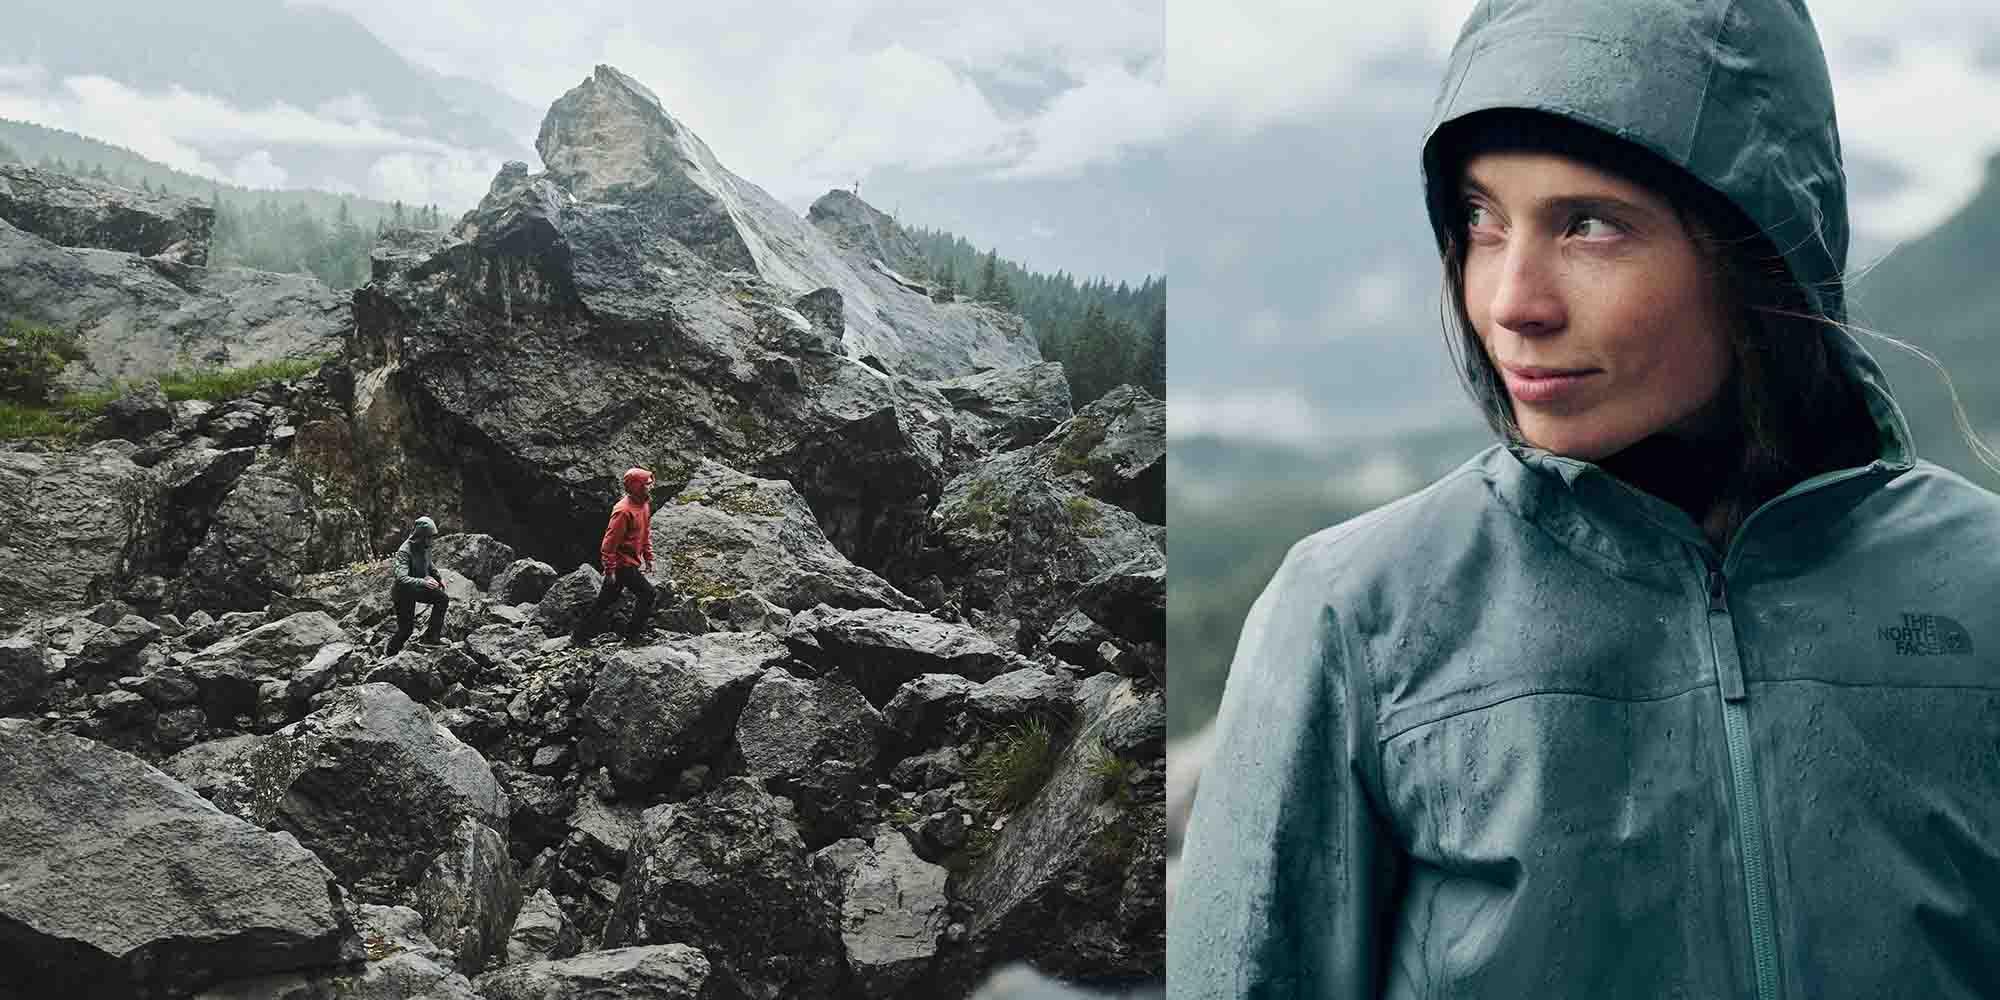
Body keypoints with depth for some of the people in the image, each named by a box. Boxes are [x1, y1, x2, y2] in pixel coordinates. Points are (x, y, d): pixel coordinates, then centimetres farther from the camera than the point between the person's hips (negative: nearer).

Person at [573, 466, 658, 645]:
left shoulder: (644, 504, 6)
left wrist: (648, 557, 17)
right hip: (622, 563, -10)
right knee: (647, 593, -8)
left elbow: (646, 533, 19)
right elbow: (610, 541, -22)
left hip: (631, 561, 10)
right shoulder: (624, 511, -24)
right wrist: (610, 569, -20)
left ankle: (580, 635, 24)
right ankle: (633, 635, 1)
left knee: (605, 600, 15)